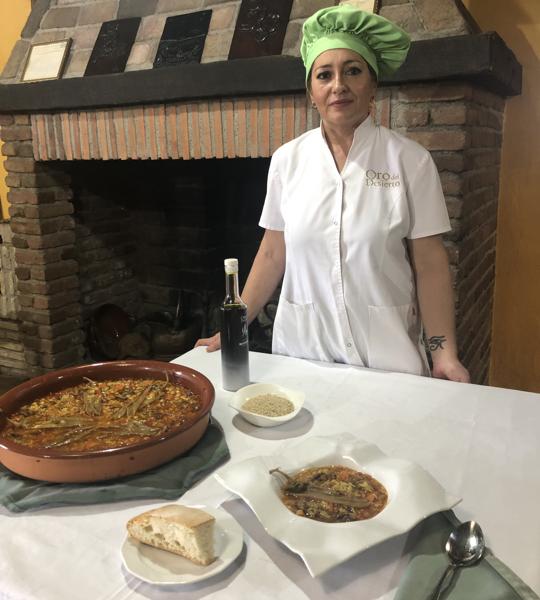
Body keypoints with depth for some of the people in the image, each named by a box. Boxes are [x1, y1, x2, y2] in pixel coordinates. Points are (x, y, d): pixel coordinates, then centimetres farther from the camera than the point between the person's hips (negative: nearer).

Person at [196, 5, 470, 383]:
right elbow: (272, 255, 4)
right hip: (302, 348, 2)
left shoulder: (410, 160, -6)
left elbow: (429, 264, -5)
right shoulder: (288, 159, 0)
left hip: (386, 352, -1)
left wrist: (444, 353, -11)